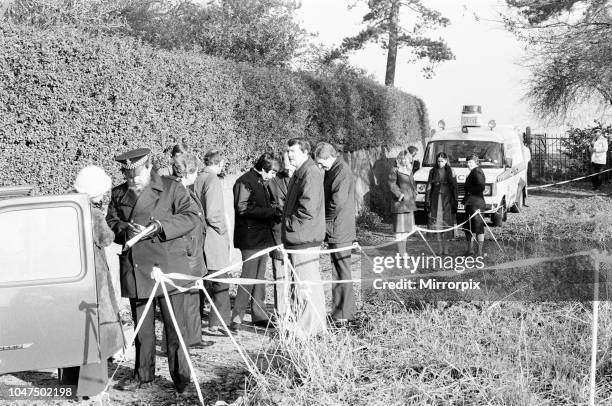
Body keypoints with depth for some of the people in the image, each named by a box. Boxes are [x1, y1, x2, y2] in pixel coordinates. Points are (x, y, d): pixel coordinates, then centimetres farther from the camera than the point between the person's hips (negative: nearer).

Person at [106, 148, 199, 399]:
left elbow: (191, 216, -6)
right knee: (141, 329, 14)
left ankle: (181, 381, 4)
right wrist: (124, 229, -7)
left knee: (174, 328, -3)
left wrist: (160, 226, -18)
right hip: (134, 271, 4)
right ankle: (143, 376, 27)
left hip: (166, 268, -4)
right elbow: (110, 222, 16)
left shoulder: (171, 188, -2)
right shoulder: (118, 194, 11)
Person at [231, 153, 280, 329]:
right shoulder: (245, 182, -12)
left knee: (260, 278, 12)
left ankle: (259, 316, 18)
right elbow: (243, 209, -20)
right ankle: (236, 318, -2)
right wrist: (271, 211, -20)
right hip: (250, 237, -9)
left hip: (263, 237, 9)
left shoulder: (261, 183, 17)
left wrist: (274, 209, 6)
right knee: (249, 278, -8)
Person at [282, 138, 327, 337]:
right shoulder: (300, 173, 17)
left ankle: (306, 328, 0)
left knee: (305, 284, -6)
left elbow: (308, 209, -23)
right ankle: (317, 324, 24)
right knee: (312, 283, 16)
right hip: (301, 238, 11)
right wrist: (288, 221, 14)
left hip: (303, 238, -11)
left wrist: (289, 222, -13)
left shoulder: (311, 174, -16)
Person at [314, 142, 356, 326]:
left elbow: (338, 202, -23)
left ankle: (342, 315, 0)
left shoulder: (342, 172, -16)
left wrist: (324, 220, -11)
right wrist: (324, 221, 12)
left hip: (339, 231, -10)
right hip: (335, 230, 10)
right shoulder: (332, 171, 15)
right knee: (340, 272, 14)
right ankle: (346, 311, 22)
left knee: (341, 273, -5)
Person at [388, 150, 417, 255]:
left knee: (407, 227, 10)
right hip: (400, 203, -8)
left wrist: (414, 194, 12)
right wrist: (401, 195, -19)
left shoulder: (409, 170, 16)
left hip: (410, 203, 8)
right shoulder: (395, 170, -6)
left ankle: (404, 251, 18)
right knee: (400, 227, -7)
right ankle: (400, 252, -4)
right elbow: (392, 185, -14)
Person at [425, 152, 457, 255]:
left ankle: (445, 249, 2)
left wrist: (455, 203, -3)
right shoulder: (433, 171, 7)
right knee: (437, 223, -2)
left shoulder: (450, 172, 2)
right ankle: (442, 247, 3)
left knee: (446, 223, -4)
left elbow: (455, 187, 2)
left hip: (447, 200, -2)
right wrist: (427, 200, 2)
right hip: (435, 199, 2)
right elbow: (429, 187, 9)